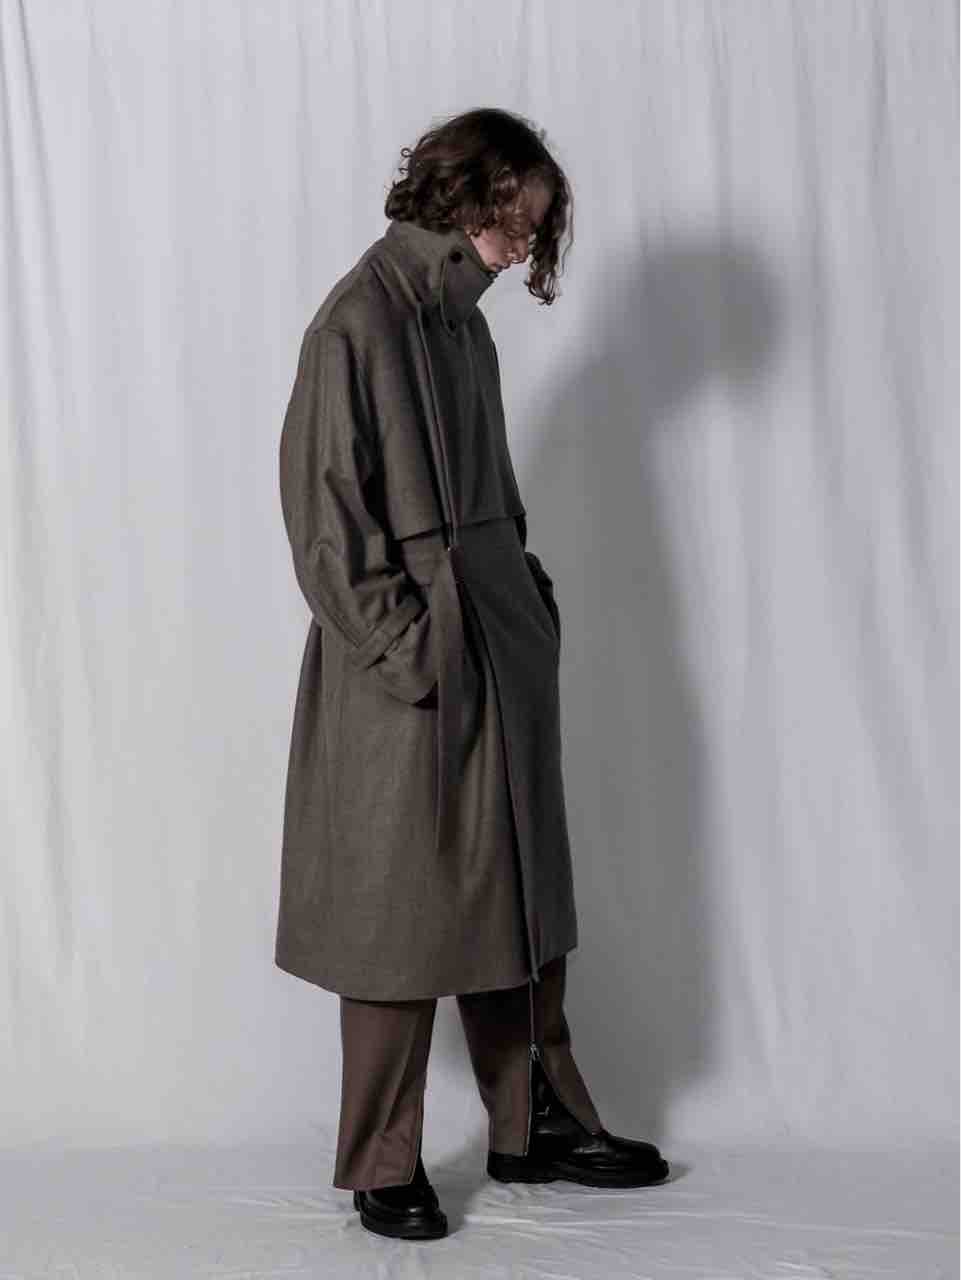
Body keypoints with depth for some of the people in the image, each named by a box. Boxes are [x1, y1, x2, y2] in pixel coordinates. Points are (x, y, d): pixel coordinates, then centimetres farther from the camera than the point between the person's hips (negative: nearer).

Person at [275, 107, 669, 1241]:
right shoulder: (360, 320, -11)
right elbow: (324, 507, -15)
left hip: (501, 649, 8)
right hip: (413, 674, -8)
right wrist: (405, 647, -17)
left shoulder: (464, 327, 13)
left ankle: (538, 1127, 27)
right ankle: (382, 1168, 15)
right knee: (405, 916, 1)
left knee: (520, 895, 14)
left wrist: (528, 603, 9)